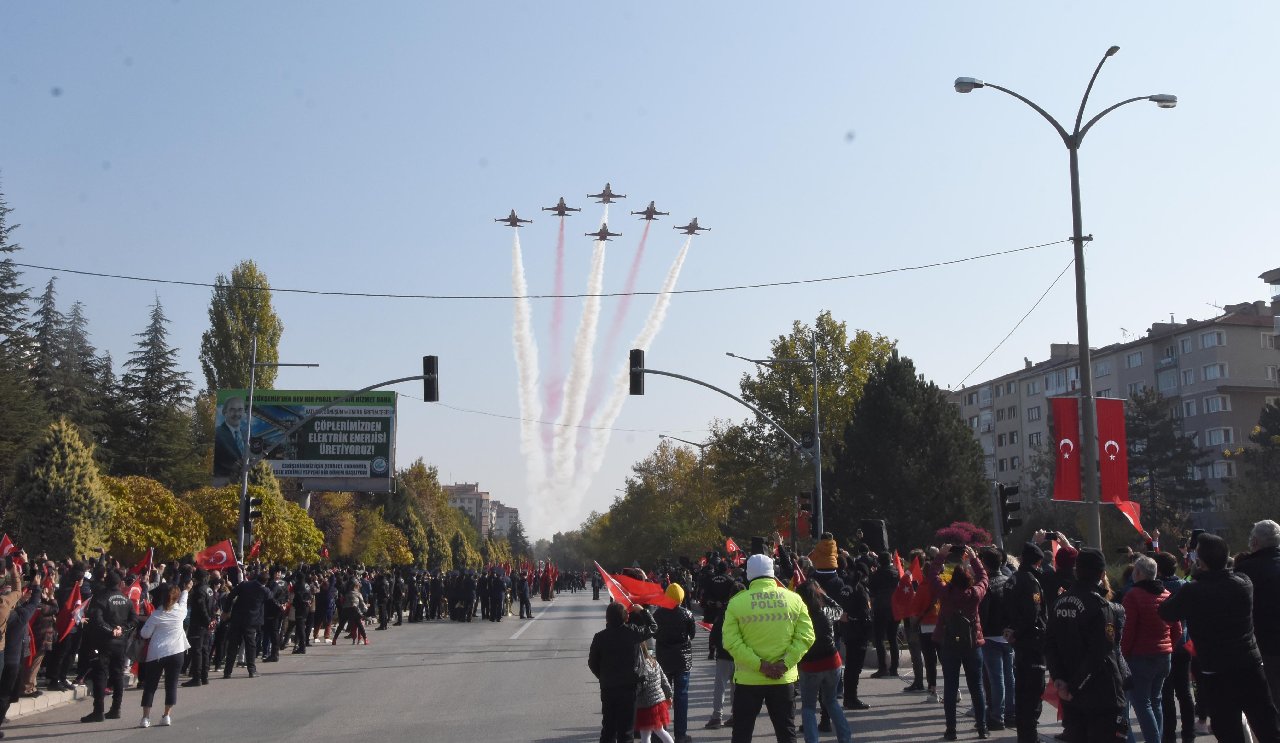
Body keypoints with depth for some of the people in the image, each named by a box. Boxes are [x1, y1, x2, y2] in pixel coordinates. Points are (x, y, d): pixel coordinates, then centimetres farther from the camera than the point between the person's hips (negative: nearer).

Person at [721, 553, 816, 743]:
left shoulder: (736, 602, -6)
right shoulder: (794, 599, -1)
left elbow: (731, 642, -13)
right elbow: (805, 636, -6)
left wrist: (759, 665, -15)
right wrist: (785, 663, -10)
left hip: (748, 679, -1)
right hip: (784, 679, 1)